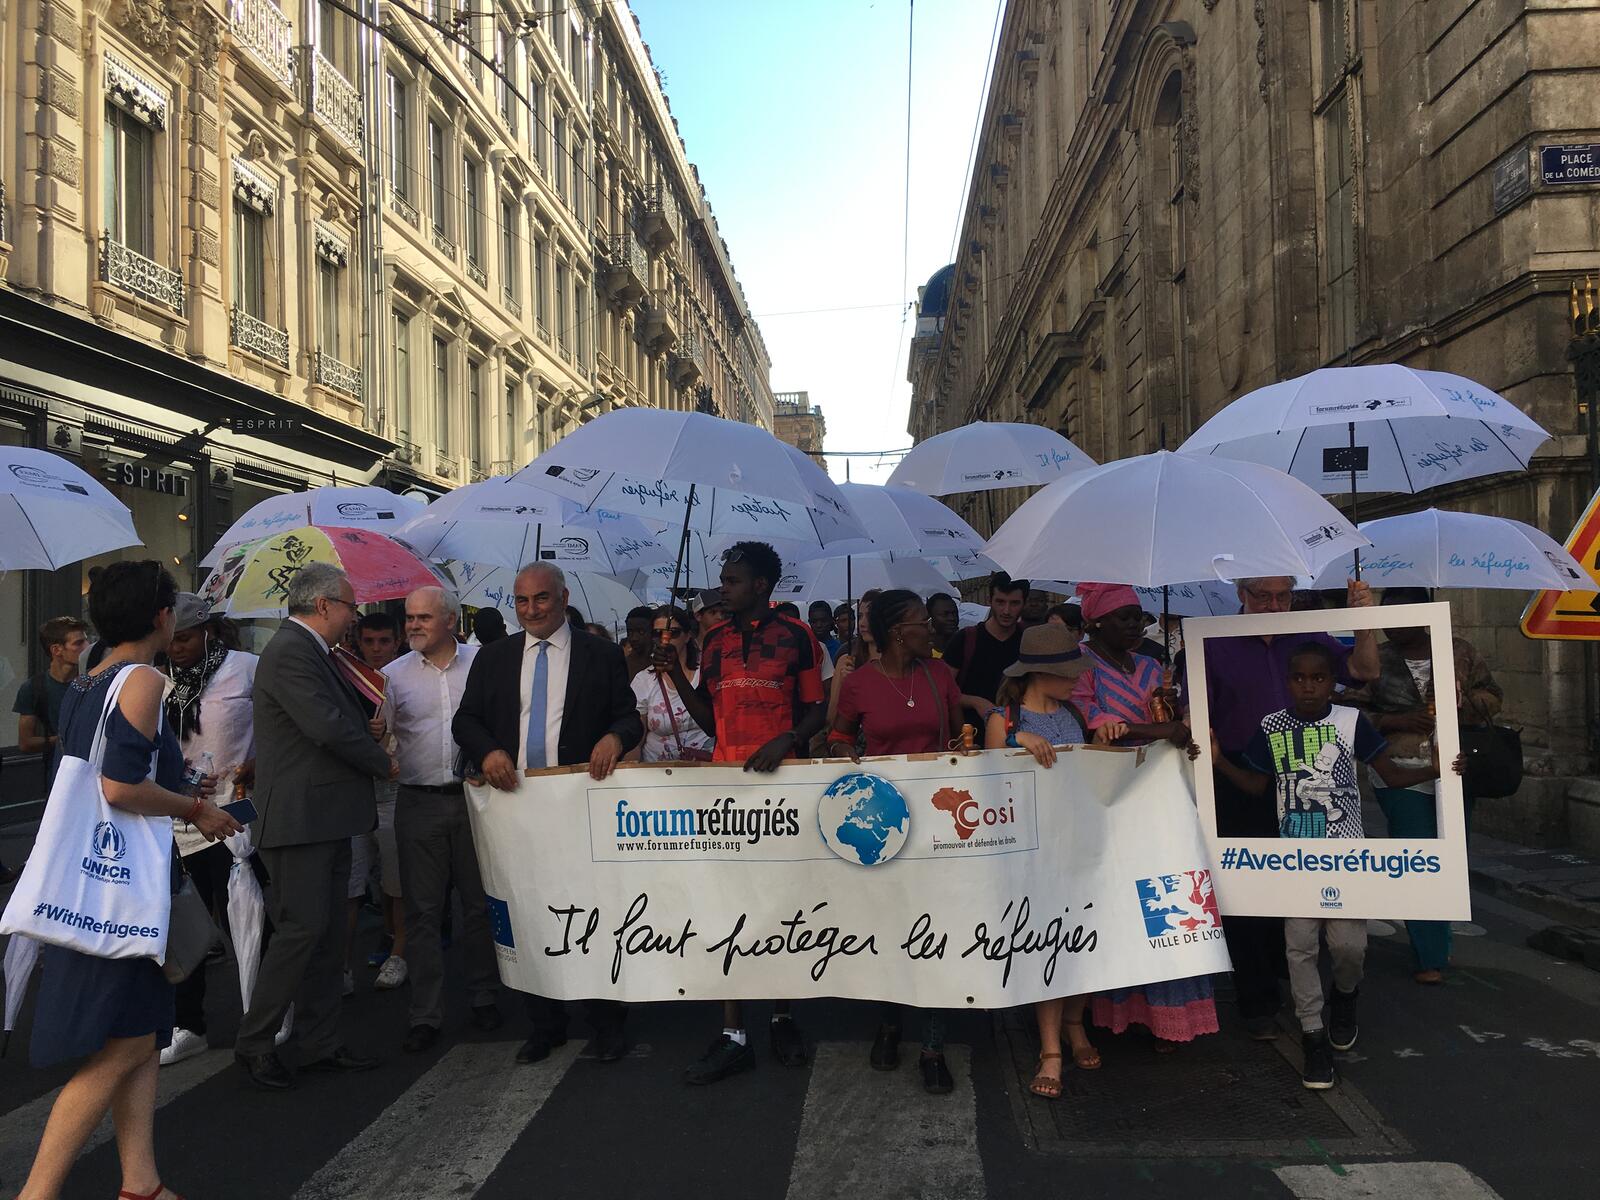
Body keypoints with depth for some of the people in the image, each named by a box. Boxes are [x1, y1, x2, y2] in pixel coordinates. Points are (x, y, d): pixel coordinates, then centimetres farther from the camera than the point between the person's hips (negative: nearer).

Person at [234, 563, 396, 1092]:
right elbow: (328, 728, -22)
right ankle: (253, 1043, 9)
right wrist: (383, 762, -9)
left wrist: (370, 739, 4)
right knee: (303, 928, -6)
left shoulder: (311, 652, 19)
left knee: (327, 935, 12)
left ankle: (320, 1045, 20)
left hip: (327, 819, 10)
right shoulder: (290, 651, -15)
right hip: (299, 817, -10)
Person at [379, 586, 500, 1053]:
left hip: (475, 798, -1)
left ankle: (484, 997, 24)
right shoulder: (394, 674, 4)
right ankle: (425, 1015, 11)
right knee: (423, 911, 4)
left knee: (480, 903, 9)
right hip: (419, 802, 1)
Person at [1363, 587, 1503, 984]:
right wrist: (1397, 721, -14)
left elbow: (1492, 696, 10)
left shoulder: (1460, 651, 4)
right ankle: (1429, 957, 4)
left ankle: (1437, 947, 28)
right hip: (1402, 778, -2)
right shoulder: (1377, 660, 1)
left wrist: (1458, 706, -11)